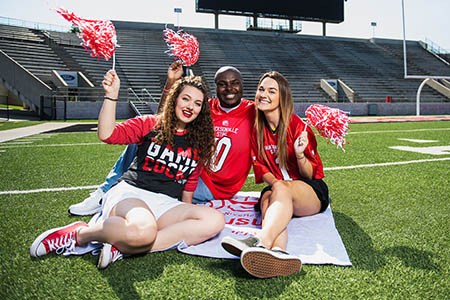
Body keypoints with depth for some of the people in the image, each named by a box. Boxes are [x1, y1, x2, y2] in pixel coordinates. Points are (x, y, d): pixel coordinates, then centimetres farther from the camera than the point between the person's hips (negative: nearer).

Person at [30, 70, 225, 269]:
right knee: (142, 230, -42)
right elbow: (106, 135, -3)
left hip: (166, 205, 4)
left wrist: (187, 214, 17)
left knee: (215, 221, -28)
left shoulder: (199, 144, 17)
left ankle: (122, 247, -27)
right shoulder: (149, 124, 8)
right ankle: (80, 233, -9)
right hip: (131, 193, -4)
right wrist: (111, 96, -10)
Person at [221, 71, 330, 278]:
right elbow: (260, 168, 7)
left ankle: (261, 240, -63)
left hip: (312, 193, -3)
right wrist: (275, 182, -15)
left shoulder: (297, 126, -6)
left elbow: (309, 175, -5)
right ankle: (278, 252, -63)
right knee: (267, 199, -33)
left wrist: (300, 155, -26)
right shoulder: (256, 129, 7)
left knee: (282, 189, -36)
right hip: (277, 192, 3)